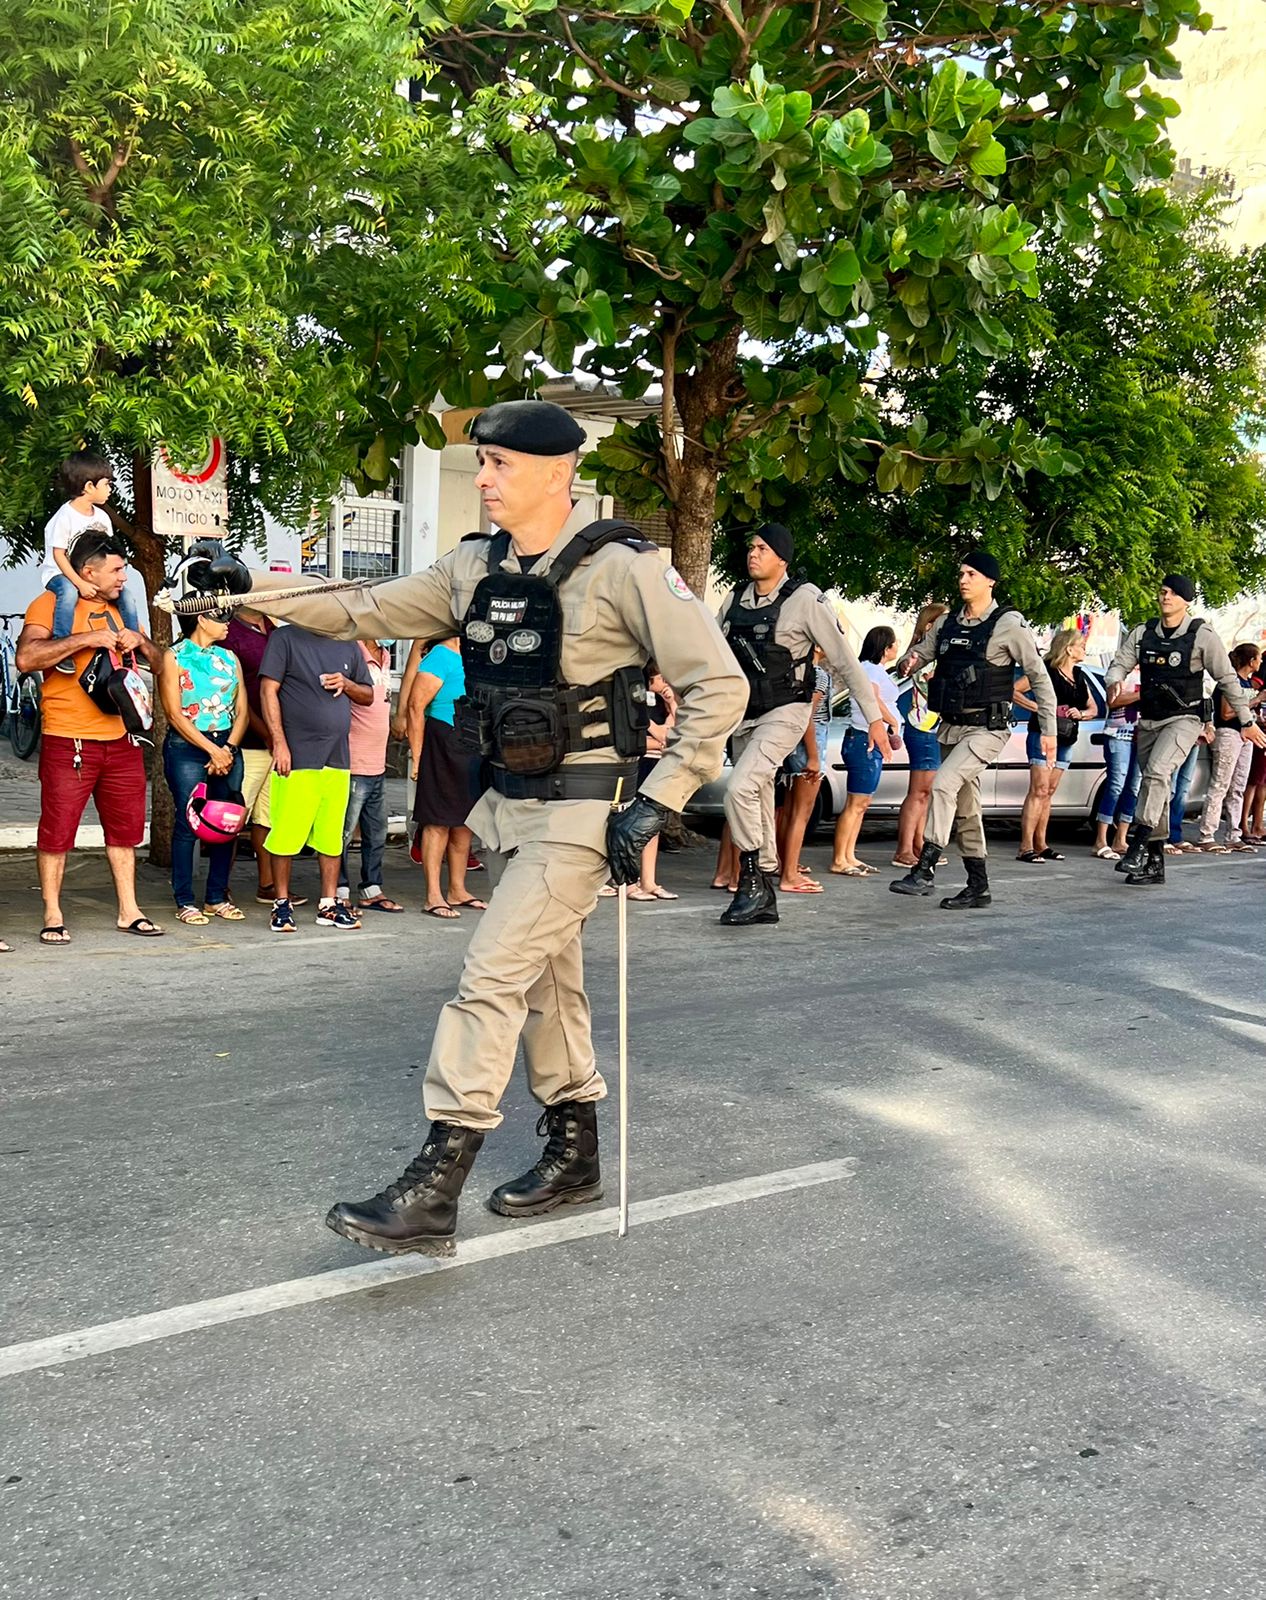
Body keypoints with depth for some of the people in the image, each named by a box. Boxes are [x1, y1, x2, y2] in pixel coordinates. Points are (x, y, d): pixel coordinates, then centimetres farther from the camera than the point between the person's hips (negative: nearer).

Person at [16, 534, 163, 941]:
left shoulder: (119, 608, 17)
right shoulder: (51, 603, -3)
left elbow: (158, 662, 21)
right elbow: (26, 657, -19)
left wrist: (140, 640, -1)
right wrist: (85, 638, -21)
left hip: (121, 739, 6)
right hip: (68, 740, -6)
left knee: (125, 828, 10)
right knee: (57, 830, -1)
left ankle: (129, 911, 19)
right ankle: (53, 916, 8)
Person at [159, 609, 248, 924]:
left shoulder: (229, 658, 15)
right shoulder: (174, 658, 0)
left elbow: (242, 710, 9)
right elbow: (174, 714, -8)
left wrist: (229, 749, -7)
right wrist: (212, 750, -12)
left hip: (227, 747, 5)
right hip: (187, 747, -5)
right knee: (187, 824, -7)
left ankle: (217, 897, 14)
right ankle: (185, 901, 0)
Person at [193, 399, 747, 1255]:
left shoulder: (621, 568, -16)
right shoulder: (475, 567, 4)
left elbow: (719, 685, -15)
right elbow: (371, 611, 11)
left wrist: (658, 802, -18)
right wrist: (258, 592, 1)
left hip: (583, 810, -7)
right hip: (514, 801, 7)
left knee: (493, 975, -13)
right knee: (547, 978, 16)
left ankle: (431, 1192, -10)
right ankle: (575, 1155, 32)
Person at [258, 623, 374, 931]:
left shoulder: (348, 646, 16)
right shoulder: (286, 638, 0)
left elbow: (368, 696, 22)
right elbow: (268, 690, -6)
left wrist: (346, 684, -1)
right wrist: (279, 742, -13)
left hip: (338, 758, 5)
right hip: (297, 757, -5)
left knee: (332, 836, 8)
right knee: (286, 834, -3)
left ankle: (329, 904, 16)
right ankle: (282, 903, 9)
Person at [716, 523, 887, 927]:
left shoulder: (804, 601, -10)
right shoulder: (735, 600, 6)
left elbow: (845, 661, -8)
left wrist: (874, 718, -8)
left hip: (784, 713, -6)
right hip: (744, 715, 6)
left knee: (740, 788, -23)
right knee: (759, 805, 11)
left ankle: (751, 883, -12)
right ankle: (765, 898, 20)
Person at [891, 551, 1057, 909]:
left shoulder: (1008, 623, -7)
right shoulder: (947, 623, 10)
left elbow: (1038, 676, -4)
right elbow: (919, 653, 17)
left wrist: (1048, 729, -6)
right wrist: (908, 663, -9)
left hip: (986, 729, -7)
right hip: (950, 728, 7)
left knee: (943, 784, -25)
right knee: (964, 809, 11)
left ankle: (924, 870, -26)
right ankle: (978, 888, 20)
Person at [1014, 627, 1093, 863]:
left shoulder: (1079, 676, 15)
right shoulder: (1047, 671, -8)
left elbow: (1093, 708, 19)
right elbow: (1013, 690, -12)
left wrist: (1081, 713, -3)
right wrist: (1038, 707, -18)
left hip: (1065, 739, 8)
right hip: (1043, 735, -8)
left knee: (1049, 792, 10)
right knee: (1039, 790, -13)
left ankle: (1040, 845, 14)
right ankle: (1025, 847, -16)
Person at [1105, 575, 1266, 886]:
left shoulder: (1202, 636, -5)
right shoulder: (1142, 633, 6)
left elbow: (1228, 679, 0)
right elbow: (1119, 663, 5)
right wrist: (1114, 682, -20)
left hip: (1184, 719, -5)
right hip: (1148, 721, 5)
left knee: (1157, 771, -29)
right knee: (1157, 790, 9)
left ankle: (1138, 844, -30)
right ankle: (1154, 864, 15)